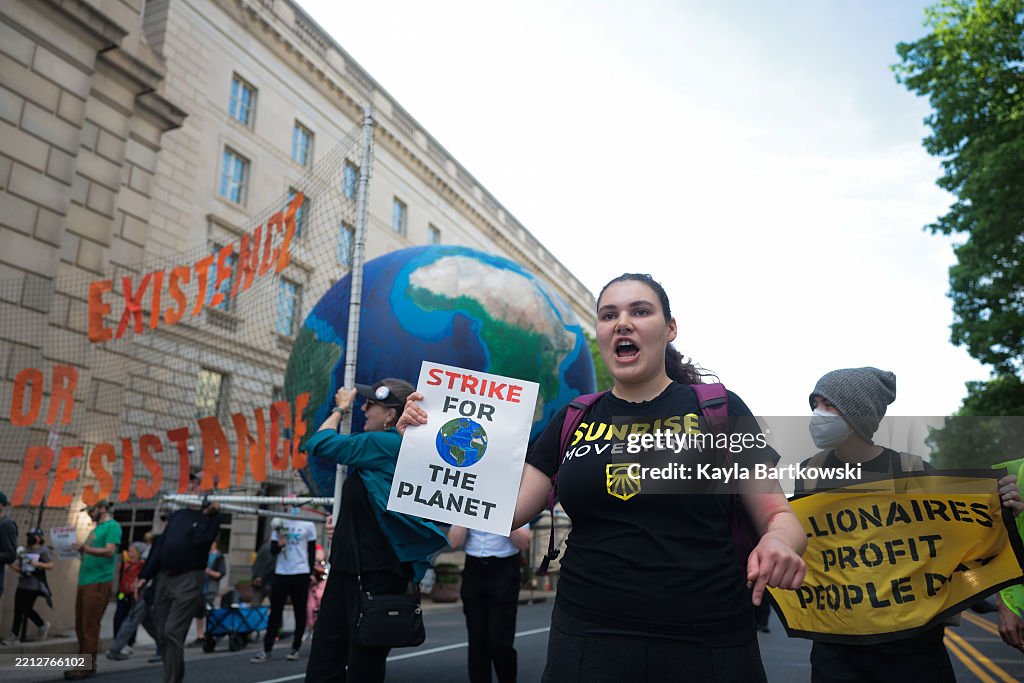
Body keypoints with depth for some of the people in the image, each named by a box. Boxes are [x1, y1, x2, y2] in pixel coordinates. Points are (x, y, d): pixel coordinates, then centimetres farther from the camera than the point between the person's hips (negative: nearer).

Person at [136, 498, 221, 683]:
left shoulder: (210, 515, -1)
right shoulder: (177, 515, 17)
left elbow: (200, 540, -18)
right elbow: (160, 545, 17)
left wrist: (208, 514, -20)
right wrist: (145, 576, 14)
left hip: (189, 580, -6)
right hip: (164, 579, 7)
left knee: (173, 631, -15)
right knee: (164, 635, 8)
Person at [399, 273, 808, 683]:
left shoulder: (718, 409, 0)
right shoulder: (572, 422, 7)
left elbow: (778, 516, 2)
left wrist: (780, 542, -20)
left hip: (710, 647, -1)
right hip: (587, 643, 2)